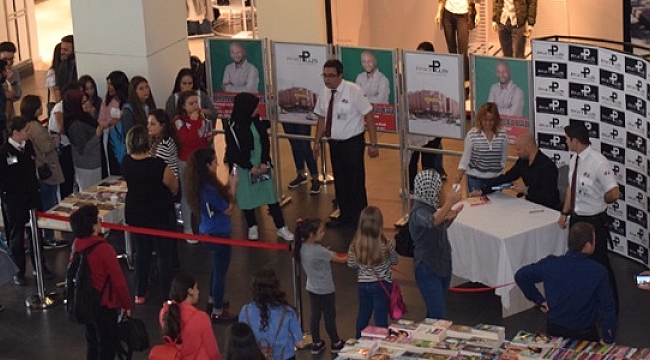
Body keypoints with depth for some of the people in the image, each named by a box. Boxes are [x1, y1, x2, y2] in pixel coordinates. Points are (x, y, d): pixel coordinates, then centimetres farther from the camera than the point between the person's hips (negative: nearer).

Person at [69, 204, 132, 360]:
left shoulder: (76, 244, -3)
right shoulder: (103, 248, -25)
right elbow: (118, 280, -20)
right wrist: (126, 304, -6)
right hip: (104, 305, -7)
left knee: (92, 342, 20)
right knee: (108, 345, 6)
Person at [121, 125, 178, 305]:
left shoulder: (126, 163, -11)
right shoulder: (159, 166, -27)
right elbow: (174, 188, -9)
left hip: (134, 214, 5)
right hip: (160, 215, -5)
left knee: (141, 252, 19)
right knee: (164, 255, 9)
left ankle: (140, 294, 28)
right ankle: (167, 297, 15)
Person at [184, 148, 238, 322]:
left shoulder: (201, 184, -2)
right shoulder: (208, 188, -29)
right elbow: (229, 210, -20)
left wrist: (228, 187, -1)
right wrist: (233, 187, -13)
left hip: (207, 232, 10)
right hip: (218, 235, -10)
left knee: (217, 267, 28)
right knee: (220, 271, 5)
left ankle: (213, 300, 45)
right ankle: (217, 311, 16)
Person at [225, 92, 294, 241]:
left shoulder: (258, 121, -2)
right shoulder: (233, 128, -15)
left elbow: (266, 142, 2)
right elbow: (233, 152, -13)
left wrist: (264, 162, -10)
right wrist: (250, 167, -13)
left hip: (262, 165, 3)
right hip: (245, 168, -3)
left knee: (271, 195, 3)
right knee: (248, 197, 8)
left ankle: (281, 227, 7)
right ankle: (252, 227, 27)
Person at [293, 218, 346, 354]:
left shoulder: (302, 247, -9)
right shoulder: (319, 251, -30)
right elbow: (340, 260, -22)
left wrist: (329, 254, -3)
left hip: (312, 288, 7)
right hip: (325, 290, -7)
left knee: (315, 315, 18)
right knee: (330, 316, 12)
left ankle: (316, 344, 29)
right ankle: (335, 343, 29)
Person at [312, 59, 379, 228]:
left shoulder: (353, 91, -15)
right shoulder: (324, 93, 1)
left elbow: (368, 116, -13)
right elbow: (322, 118, 12)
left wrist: (373, 144, -14)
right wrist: (317, 142, 10)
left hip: (353, 143, -5)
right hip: (334, 143, 5)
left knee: (356, 182, 1)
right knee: (340, 181, 14)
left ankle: (359, 219, 15)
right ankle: (345, 216, 29)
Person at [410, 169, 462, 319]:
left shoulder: (431, 206, 5)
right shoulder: (418, 211, -22)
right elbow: (432, 222, -45)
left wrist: (449, 218, 7)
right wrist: (448, 203, -49)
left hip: (442, 265, 9)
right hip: (428, 269, -9)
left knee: (434, 313, 17)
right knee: (438, 316, -11)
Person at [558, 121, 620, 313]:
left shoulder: (598, 163, -25)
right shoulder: (574, 161, 1)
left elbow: (614, 193, -27)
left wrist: (599, 202, -8)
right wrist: (565, 213, 11)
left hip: (594, 222, -8)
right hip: (576, 219, 8)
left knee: (600, 265, 5)